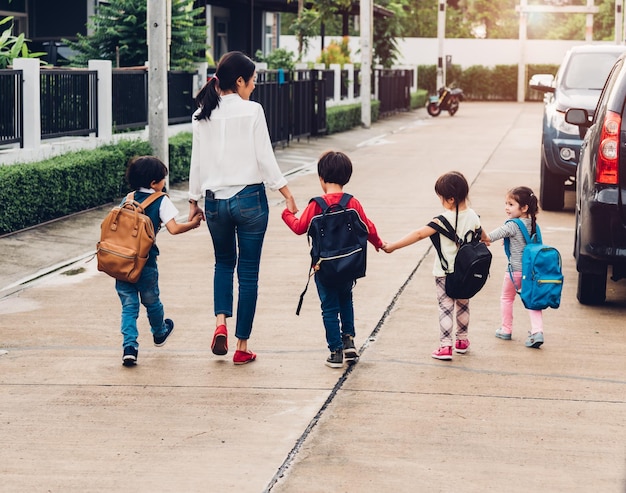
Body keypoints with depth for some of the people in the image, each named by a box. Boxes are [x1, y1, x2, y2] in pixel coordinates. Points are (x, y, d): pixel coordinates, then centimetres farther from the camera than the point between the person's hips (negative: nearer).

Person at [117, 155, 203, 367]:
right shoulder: (161, 201, -4)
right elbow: (173, 228, -14)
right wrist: (193, 223, 1)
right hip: (145, 262, -3)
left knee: (128, 305, 6)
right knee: (151, 301, 20)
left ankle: (129, 346, -8)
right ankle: (159, 333, 46)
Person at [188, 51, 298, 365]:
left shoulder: (202, 116, 2)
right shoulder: (252, 111, -10)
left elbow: (197, 162, 6)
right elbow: (265, 159, -10)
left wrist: (194, 201, 17)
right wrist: (287, 195, -2)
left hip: (215, 201, 4)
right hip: (249, 199, -3)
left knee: (224, 262, 25)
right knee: (248, 272, 6)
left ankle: (221, 322, 4)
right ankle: (242, 347, 9)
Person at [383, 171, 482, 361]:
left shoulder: (444, 220, -22)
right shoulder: (473, 216, -5)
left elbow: (419, 234, -22)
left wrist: (393, 246, -18)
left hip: (444, 272, -6)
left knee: (446, 308, 2)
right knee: (463, 305, 21)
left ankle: (445, 346, -1)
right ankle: (462, 340, 33)